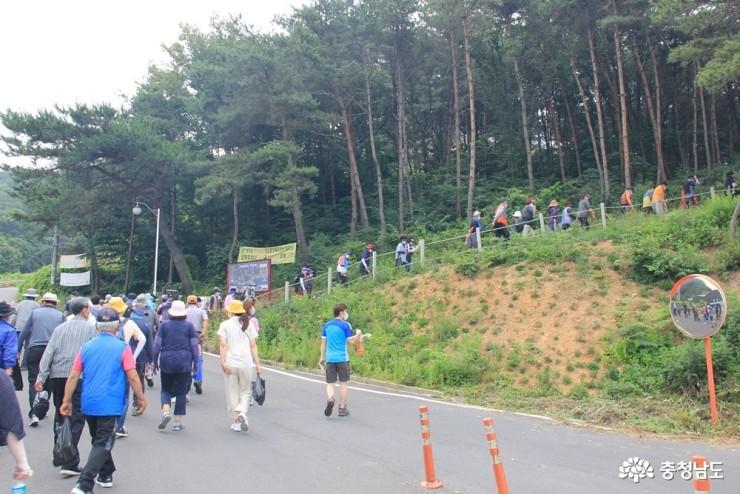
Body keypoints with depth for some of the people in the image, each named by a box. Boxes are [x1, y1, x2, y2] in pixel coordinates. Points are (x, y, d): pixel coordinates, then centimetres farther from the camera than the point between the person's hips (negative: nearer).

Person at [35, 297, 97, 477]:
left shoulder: (60, 328, 12)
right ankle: (69, 463, -11)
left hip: (57, 376, 5)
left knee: (60, 416, 18)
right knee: (76, 418, -4)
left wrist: (41, 376, 4)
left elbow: (49, 352, 5)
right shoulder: (90, 328, 0)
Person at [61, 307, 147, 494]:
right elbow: (132, 377, -9)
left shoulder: (86, 347, 5)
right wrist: (141, 398, 3)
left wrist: (67, 401, 14)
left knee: (100, 441, 22)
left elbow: (73, 376, 5)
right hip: (110, 406, -5)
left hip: (89, 405, 5)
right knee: (102, 445, -2)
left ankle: (105, 475, 35)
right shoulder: (122, 347, -7)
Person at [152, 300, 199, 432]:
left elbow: (157, 344, 0)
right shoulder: (189, 326, 2)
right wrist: (195, 362, 6)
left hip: (167, 361, 0)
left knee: (166, 389, 14)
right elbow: (194, 345, -1)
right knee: (181, 392, 6)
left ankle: (166, 412, -10)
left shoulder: (164, 325, 3)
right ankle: (178, 422, 6)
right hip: (184, 361, 0)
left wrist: (155, 360, 8)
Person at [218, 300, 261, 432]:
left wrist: (223, 362, -13)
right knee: (246, 392, 12)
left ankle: (236, 422, 13)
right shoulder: (249, 324, 8)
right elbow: (253, 346, 4)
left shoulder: (225, 324, 2)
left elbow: (223, 345, -9)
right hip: (246, 363, 1)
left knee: (232, 394, 9)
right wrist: (257, 364, 4)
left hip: (230, 363, -1)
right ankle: (241, 412, -14)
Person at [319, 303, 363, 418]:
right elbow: (351, 341, -8)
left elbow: (323, 342, 12)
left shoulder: (326, 325, 9)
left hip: (330, 358, 4)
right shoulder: (346, 325, -7)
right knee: (344, 383, 9)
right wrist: (358, 335, 9)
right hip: (342, 358, -3)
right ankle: (342, 408, 13)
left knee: (330, 383, 9)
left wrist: (322, 357, 19)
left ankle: (330, 399, -20)